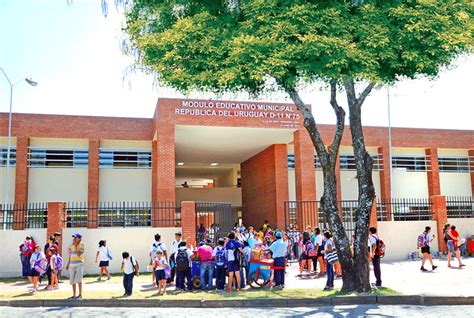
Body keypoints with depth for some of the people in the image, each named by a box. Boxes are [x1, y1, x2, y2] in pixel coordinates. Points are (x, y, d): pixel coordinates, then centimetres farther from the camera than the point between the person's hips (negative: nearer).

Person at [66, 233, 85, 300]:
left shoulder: (82, 245, -6)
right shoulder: (72, 245, 11)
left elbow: (78, 254, -18)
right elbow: (70, 256, 18)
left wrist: (75, 245, -17)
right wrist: (68, 264, 14)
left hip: (79, 264, -6)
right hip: (72, 265, 6)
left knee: (78, 279, -17)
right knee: (72, 280, 8)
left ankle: (80, 295, -14)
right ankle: (74, 295, 19)